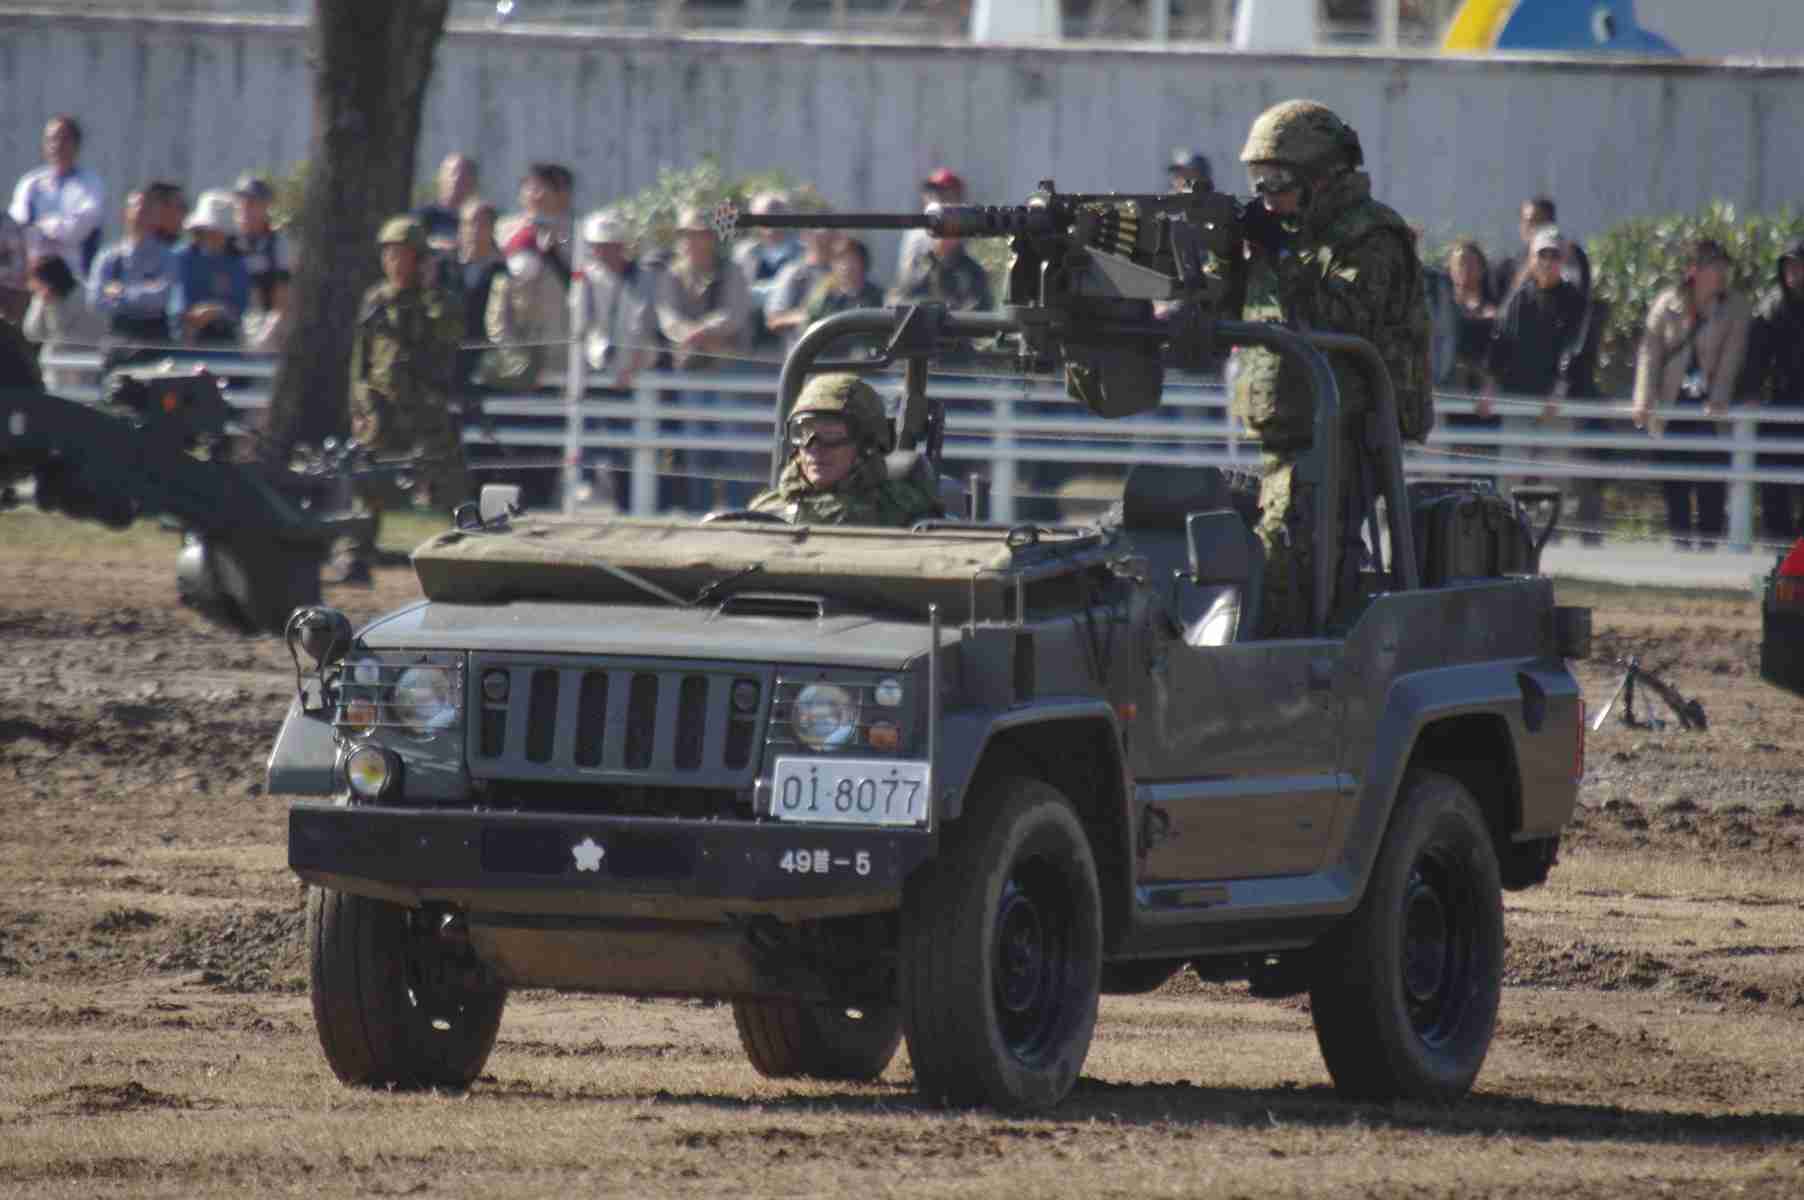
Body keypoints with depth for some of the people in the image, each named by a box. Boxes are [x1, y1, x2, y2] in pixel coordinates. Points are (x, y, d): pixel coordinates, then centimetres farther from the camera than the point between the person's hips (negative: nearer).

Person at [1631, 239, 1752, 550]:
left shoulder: (1734, 308, -1)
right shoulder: (1667, 305, 2)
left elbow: (1731, 358, -7)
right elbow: (1650, 352, -1)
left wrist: (1718, 401, -19)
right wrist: (1644, 402, -11)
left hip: (1710, 410, -1)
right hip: (1672, 408, 1)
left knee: (1712, 489, -9)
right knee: (1675, 489, 4)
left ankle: (1708, 546, -4)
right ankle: (1680, 550, 13)